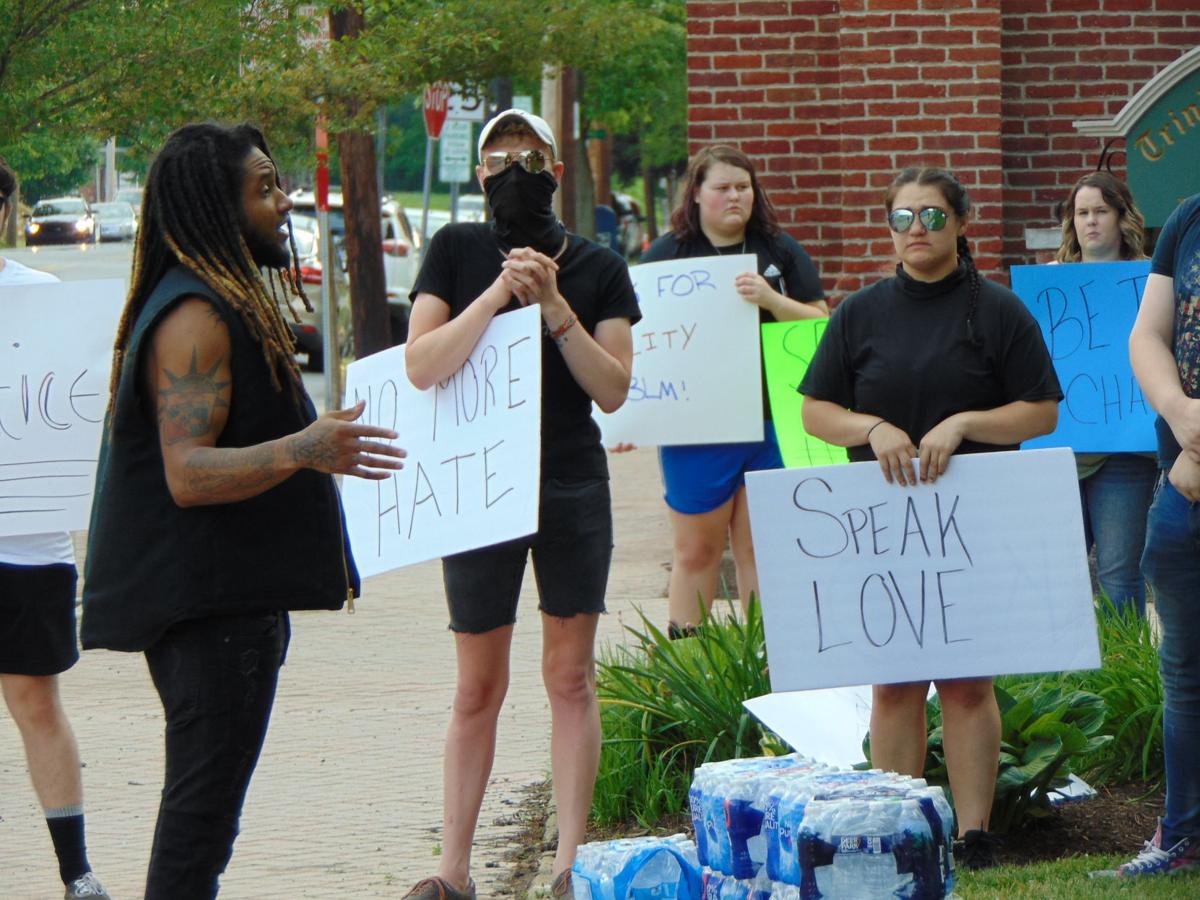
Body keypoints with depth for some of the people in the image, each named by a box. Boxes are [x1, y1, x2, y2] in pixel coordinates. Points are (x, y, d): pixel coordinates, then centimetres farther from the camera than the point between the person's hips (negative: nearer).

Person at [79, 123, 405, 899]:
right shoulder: (195, 317, -17)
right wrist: (301, 451, -39)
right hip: (211, 601, -11)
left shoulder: (229, 304, 17)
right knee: (205, 800, -11)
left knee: (204, 798, 13)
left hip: (233, 593, 11)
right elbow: (187, 472, -25)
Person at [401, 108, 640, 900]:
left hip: (573, 487, 1)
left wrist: (555, 308, -13)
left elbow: (613, 390, -3)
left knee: (571, 676, 3)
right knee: (478, 688, 4)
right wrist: (498, 292, -18)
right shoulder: (458, 251, 0)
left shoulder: (598, 269, 3)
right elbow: (421, 367, -10)